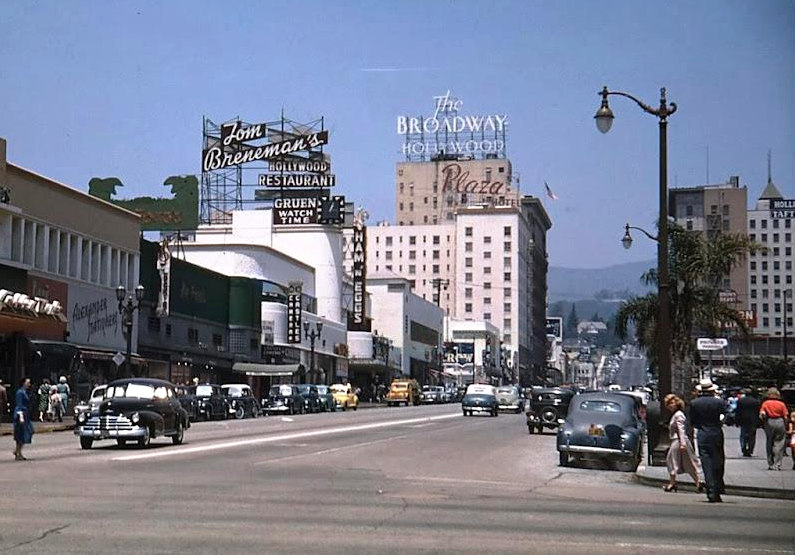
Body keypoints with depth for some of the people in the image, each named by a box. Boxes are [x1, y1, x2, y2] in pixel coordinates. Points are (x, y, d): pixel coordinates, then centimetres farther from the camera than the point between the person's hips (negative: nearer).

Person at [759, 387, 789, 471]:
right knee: (779, 444, 3)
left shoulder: (765, 403, 0)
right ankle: (777, 464, -2)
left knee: (769, 444, 11)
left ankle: (770, 464, 13)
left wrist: (764, 420, 9)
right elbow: (785, 417, -3)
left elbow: (761, 414, -10)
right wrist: (785, 427, 8)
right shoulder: (781, 404, -1)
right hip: (780, 423, -1)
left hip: (769, 423, 1)